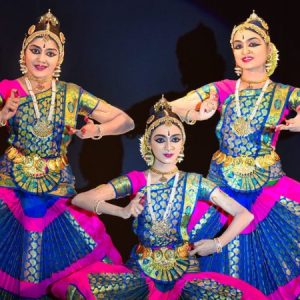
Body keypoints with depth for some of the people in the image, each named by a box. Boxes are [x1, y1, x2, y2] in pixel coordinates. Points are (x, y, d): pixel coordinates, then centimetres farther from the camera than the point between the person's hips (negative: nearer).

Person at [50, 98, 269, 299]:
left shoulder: (195, 183, 2)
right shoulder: (136, 181, 0)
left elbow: (244, 215, 5)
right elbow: (80, 199, -9)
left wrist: (217, 244, -7)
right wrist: (122, 212, -23)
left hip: (185, 270, 0)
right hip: (141, 271, 0)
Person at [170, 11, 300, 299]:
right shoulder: (221, 90, 2)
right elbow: (168, 108, -5)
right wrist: (194, 113, -28)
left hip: (267, 186, -1)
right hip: (223, 185, 1)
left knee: (270, 264, 0)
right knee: (227, 269, 5)